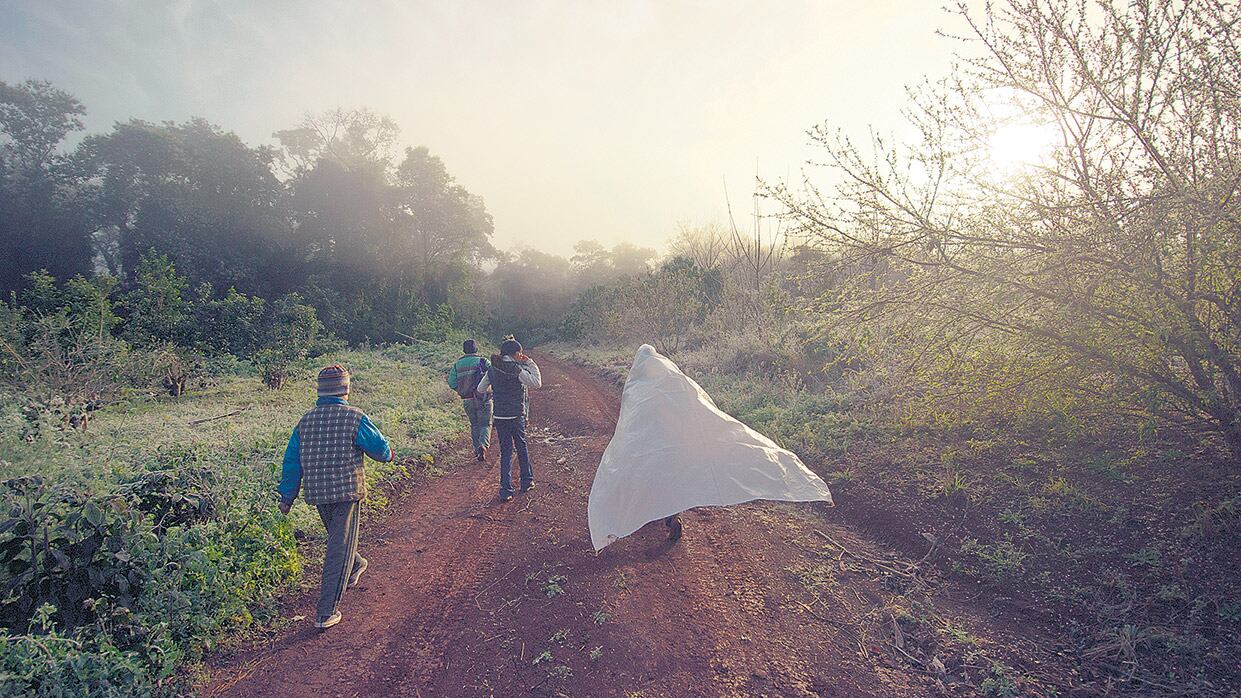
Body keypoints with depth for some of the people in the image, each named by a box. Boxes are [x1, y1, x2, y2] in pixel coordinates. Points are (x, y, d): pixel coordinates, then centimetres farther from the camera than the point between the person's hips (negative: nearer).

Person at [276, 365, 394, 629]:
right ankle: (326, 613, 2)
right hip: (347, 491, -6)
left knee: (337, 536, 28)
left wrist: (287, 496, 16)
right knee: (340, 547, 0)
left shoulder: (306, 420, 4)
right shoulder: (355, 418, -12)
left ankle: (355, 567, 53)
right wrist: (389, 454, 19)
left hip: (317, 493, 6)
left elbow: (292, 460, 8)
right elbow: (381, 449, -5)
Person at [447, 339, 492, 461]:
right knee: (485, 424, 5)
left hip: (467, 400, 3)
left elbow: (451, 382, 2)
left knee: (474, 424, 19)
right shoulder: (482, 361, -5)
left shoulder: (457, 364, 5)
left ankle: (477, 450, 18)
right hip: (483, 398, -3)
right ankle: (483, 445, -19)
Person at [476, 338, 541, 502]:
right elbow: (537, 383, -13)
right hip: (516, 416, -4)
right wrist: (530, 363, -8)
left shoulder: (492, 370, 3)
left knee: (505, 451, 9)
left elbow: (480, 389, 10)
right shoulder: (516, 369, -15)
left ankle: (506, 490, 5)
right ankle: (527, 482, 29)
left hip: (499, 417, 4)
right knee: (522, 448, 15)